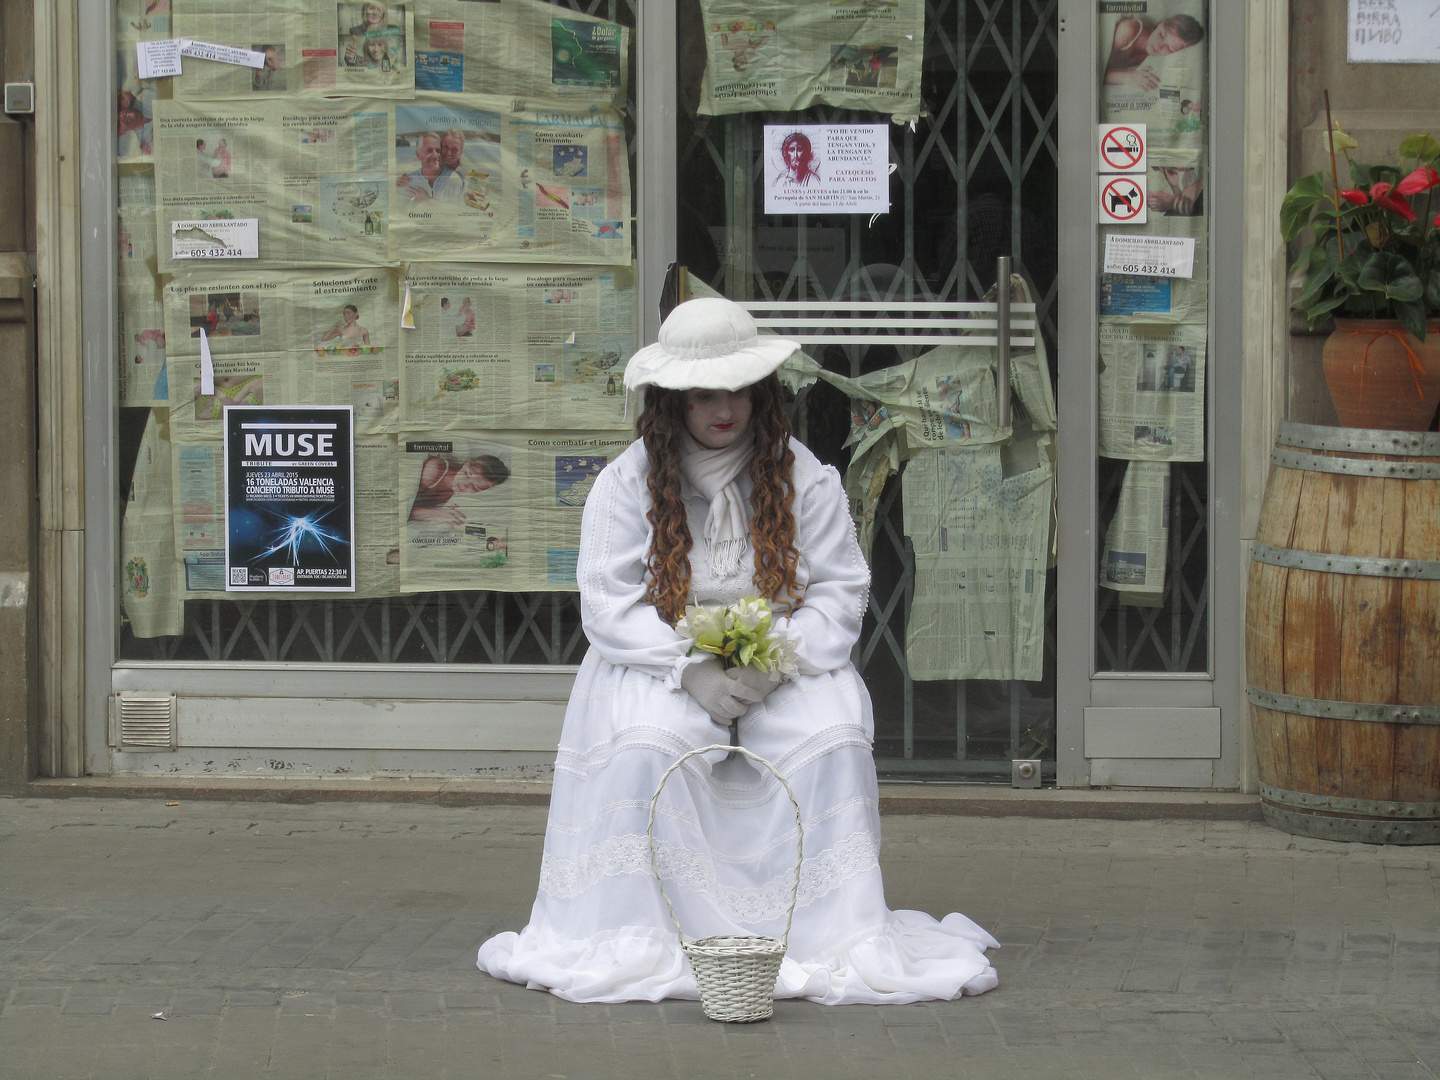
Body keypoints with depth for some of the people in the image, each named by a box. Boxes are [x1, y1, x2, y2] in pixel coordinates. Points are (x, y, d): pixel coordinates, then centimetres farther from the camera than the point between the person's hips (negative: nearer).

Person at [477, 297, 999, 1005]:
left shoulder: (804, 478, 3)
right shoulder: (627, 482, -1)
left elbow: (840, 591, 0)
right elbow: (609, 603, -7)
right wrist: (689, 667, -21)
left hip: (781, 671, 1)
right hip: (662, 666, -1)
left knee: (834, 734, -30)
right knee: (645, 741, -34)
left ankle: (840, 936, -24)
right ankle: (634, 942, -29)